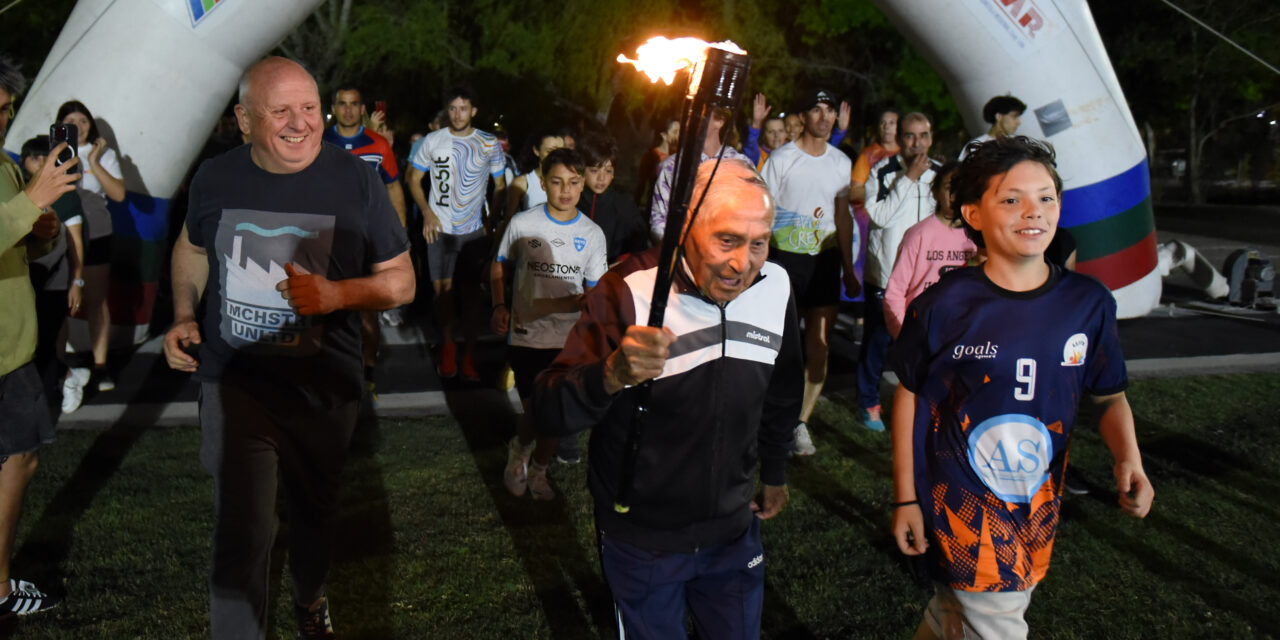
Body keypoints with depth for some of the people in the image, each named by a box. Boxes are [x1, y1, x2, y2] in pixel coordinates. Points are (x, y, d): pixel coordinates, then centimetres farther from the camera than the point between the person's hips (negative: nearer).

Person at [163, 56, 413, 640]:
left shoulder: (356, 181, -12)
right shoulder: (216, 178, -5)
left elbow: (402, 281, -8)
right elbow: (193, 246, 17)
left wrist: (336, 294, -26)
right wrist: (184, 317, 2)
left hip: (323, 385, 0)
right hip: (234, 379, 0)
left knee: (314, 509, 21)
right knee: (241, 532, -7)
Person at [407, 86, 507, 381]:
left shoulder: (490, 144, 2)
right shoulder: (432, 141, 2)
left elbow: (500, 186, 9)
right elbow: (414, 179, 8)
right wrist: (427, 212, -5)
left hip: (475, 230, 0)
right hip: (440, 227, 0)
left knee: (471, 291, 2)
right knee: (442, 287, 2)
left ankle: (470, 351, 11)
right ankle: (447, 346, 18)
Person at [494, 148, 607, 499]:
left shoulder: (592, 234, 1)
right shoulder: (522, 224, -4)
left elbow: (595, 293, 6)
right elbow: (499, 267, 9)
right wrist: (499, 306, -5)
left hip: (569, 339, 2)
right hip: (526, 335, -2)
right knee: (536, 412, -5)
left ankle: (539, 469, 38)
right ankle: (519, 449, 31)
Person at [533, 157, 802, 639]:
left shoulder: (776, 287, -8)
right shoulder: (628, 293, -22)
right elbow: (551, 414, -29)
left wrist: (775, 473, 22)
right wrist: (613, 374, -48)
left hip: (734, 531, 4)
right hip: (642, 541, -4)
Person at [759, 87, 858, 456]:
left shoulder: (841, 162, 8)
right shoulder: (781, 159, -3)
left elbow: (843, 217, 14)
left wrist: (848, 270, 12)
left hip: (825, 259, 3)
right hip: (784, 256, -3)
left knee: (819, 343, -1)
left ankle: (801, 422, 9)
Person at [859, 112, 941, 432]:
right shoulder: (882, 171, -6)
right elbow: (879, 216, -18)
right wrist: (909, 179, -18)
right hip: (884, 272, -3)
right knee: (877, 339, 6)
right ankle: (869, 403, 22)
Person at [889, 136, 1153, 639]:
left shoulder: (1089, 304, -5)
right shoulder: (943, 306, -14)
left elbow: (1109, 395, 7)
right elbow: (909, 394, -4)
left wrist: (1128, 459, -13)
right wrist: (905, 498, -2)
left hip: (1037, 510, 4)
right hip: (960, 503, -4)